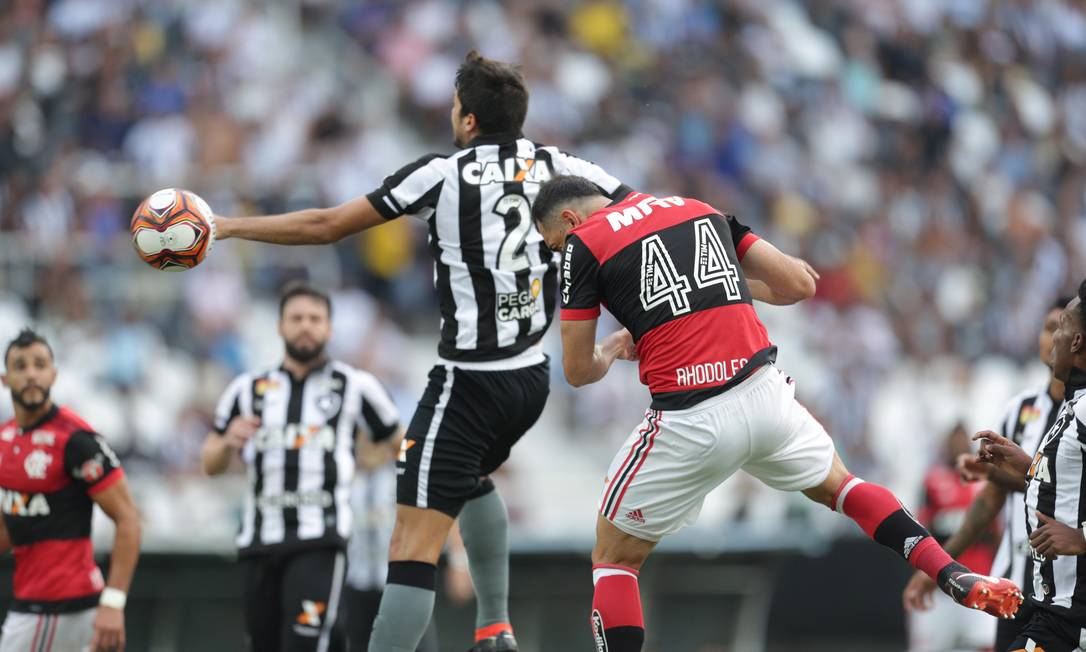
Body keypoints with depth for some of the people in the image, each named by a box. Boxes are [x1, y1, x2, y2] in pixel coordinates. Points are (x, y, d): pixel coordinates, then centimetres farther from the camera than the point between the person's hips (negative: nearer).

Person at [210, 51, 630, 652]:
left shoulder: (443, 174, -8)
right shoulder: (556, 167, 3)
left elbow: (327, 226, -6)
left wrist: (226, 227, 5)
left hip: (468, 381, -7)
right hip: (532, 376, 7)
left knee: (413, 544, -10)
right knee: (473, 479, 35)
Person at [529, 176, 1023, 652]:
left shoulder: (583, 244, 3)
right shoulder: (696, 208, 19)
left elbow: (579, 372, 5)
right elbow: (800, 283, 18)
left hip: (688, 421, -5)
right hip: (764, 393, 5)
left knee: (613, 559, 14)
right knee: (836, 485, 33)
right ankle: (957, 578, 19)